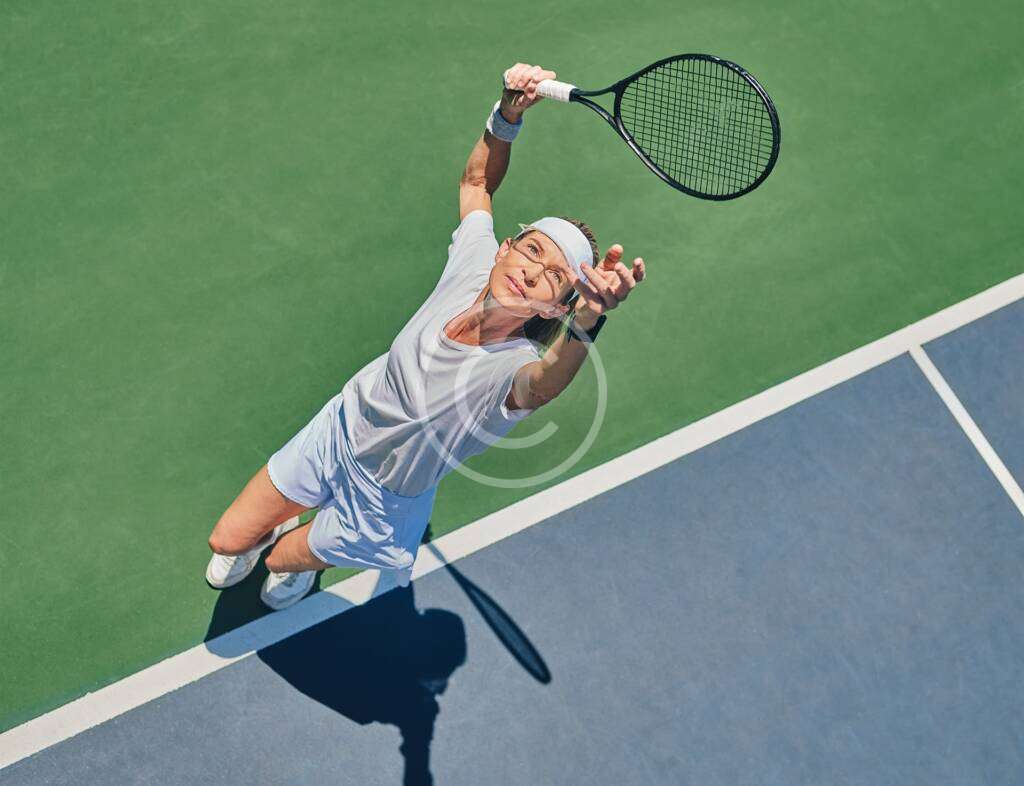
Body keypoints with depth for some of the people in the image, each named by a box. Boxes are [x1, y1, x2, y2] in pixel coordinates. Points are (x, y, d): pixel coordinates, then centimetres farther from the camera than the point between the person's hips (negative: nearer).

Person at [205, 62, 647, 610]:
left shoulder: (519, 371, -38)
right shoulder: (474, 262, -25)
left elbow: (546, 382, -64)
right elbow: (476, 180, -5)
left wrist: (589, 316, -83)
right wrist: (509, 113, -20)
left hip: (380, 502, -3)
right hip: (338, 432, 3)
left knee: (282, 563, 22)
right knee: (227, 542, 19)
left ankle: (299, 559, 59)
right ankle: (274, 526, 55)